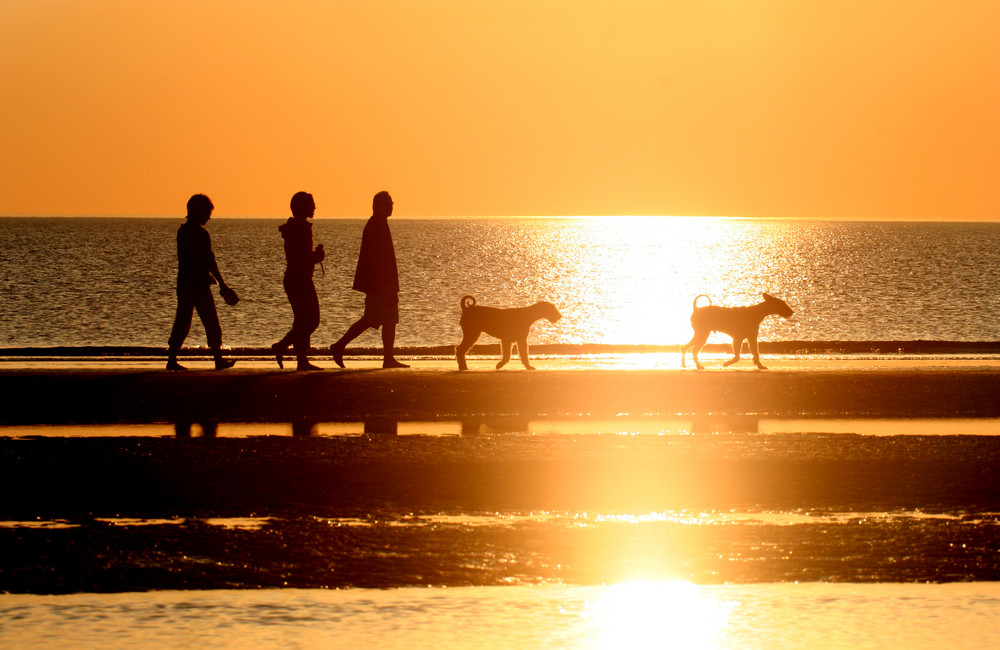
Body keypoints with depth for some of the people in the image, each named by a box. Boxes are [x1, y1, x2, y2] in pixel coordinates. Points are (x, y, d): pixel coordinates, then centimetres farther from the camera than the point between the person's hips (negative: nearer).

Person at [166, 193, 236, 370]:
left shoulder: (182, 231, 10)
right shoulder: (201, 234, -15)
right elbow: (210, 261, -15)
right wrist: (221, 283, -8)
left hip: (183, 283, 7)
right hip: (199, 286, -7)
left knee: (181, 324, 8)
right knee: (211, 324, 2)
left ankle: (172, 359, 3)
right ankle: (218, 360, 7)